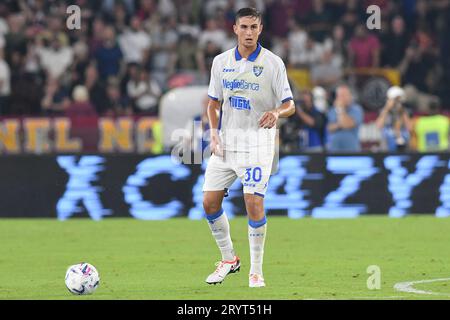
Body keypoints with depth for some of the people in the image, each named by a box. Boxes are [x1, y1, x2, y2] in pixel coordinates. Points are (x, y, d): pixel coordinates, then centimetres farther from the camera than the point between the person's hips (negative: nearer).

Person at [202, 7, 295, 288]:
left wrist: (277, 112, -28)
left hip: (258, 141, -5)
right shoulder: (221, 62, 7)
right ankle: (229, 259, 21)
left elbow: (290, 106, -6)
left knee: (254, 204, -14)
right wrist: (214, 133, 1)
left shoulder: (273, 63, -5)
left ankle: (256, 271, -3)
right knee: (210, 202, 1)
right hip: (226, 141, 5)